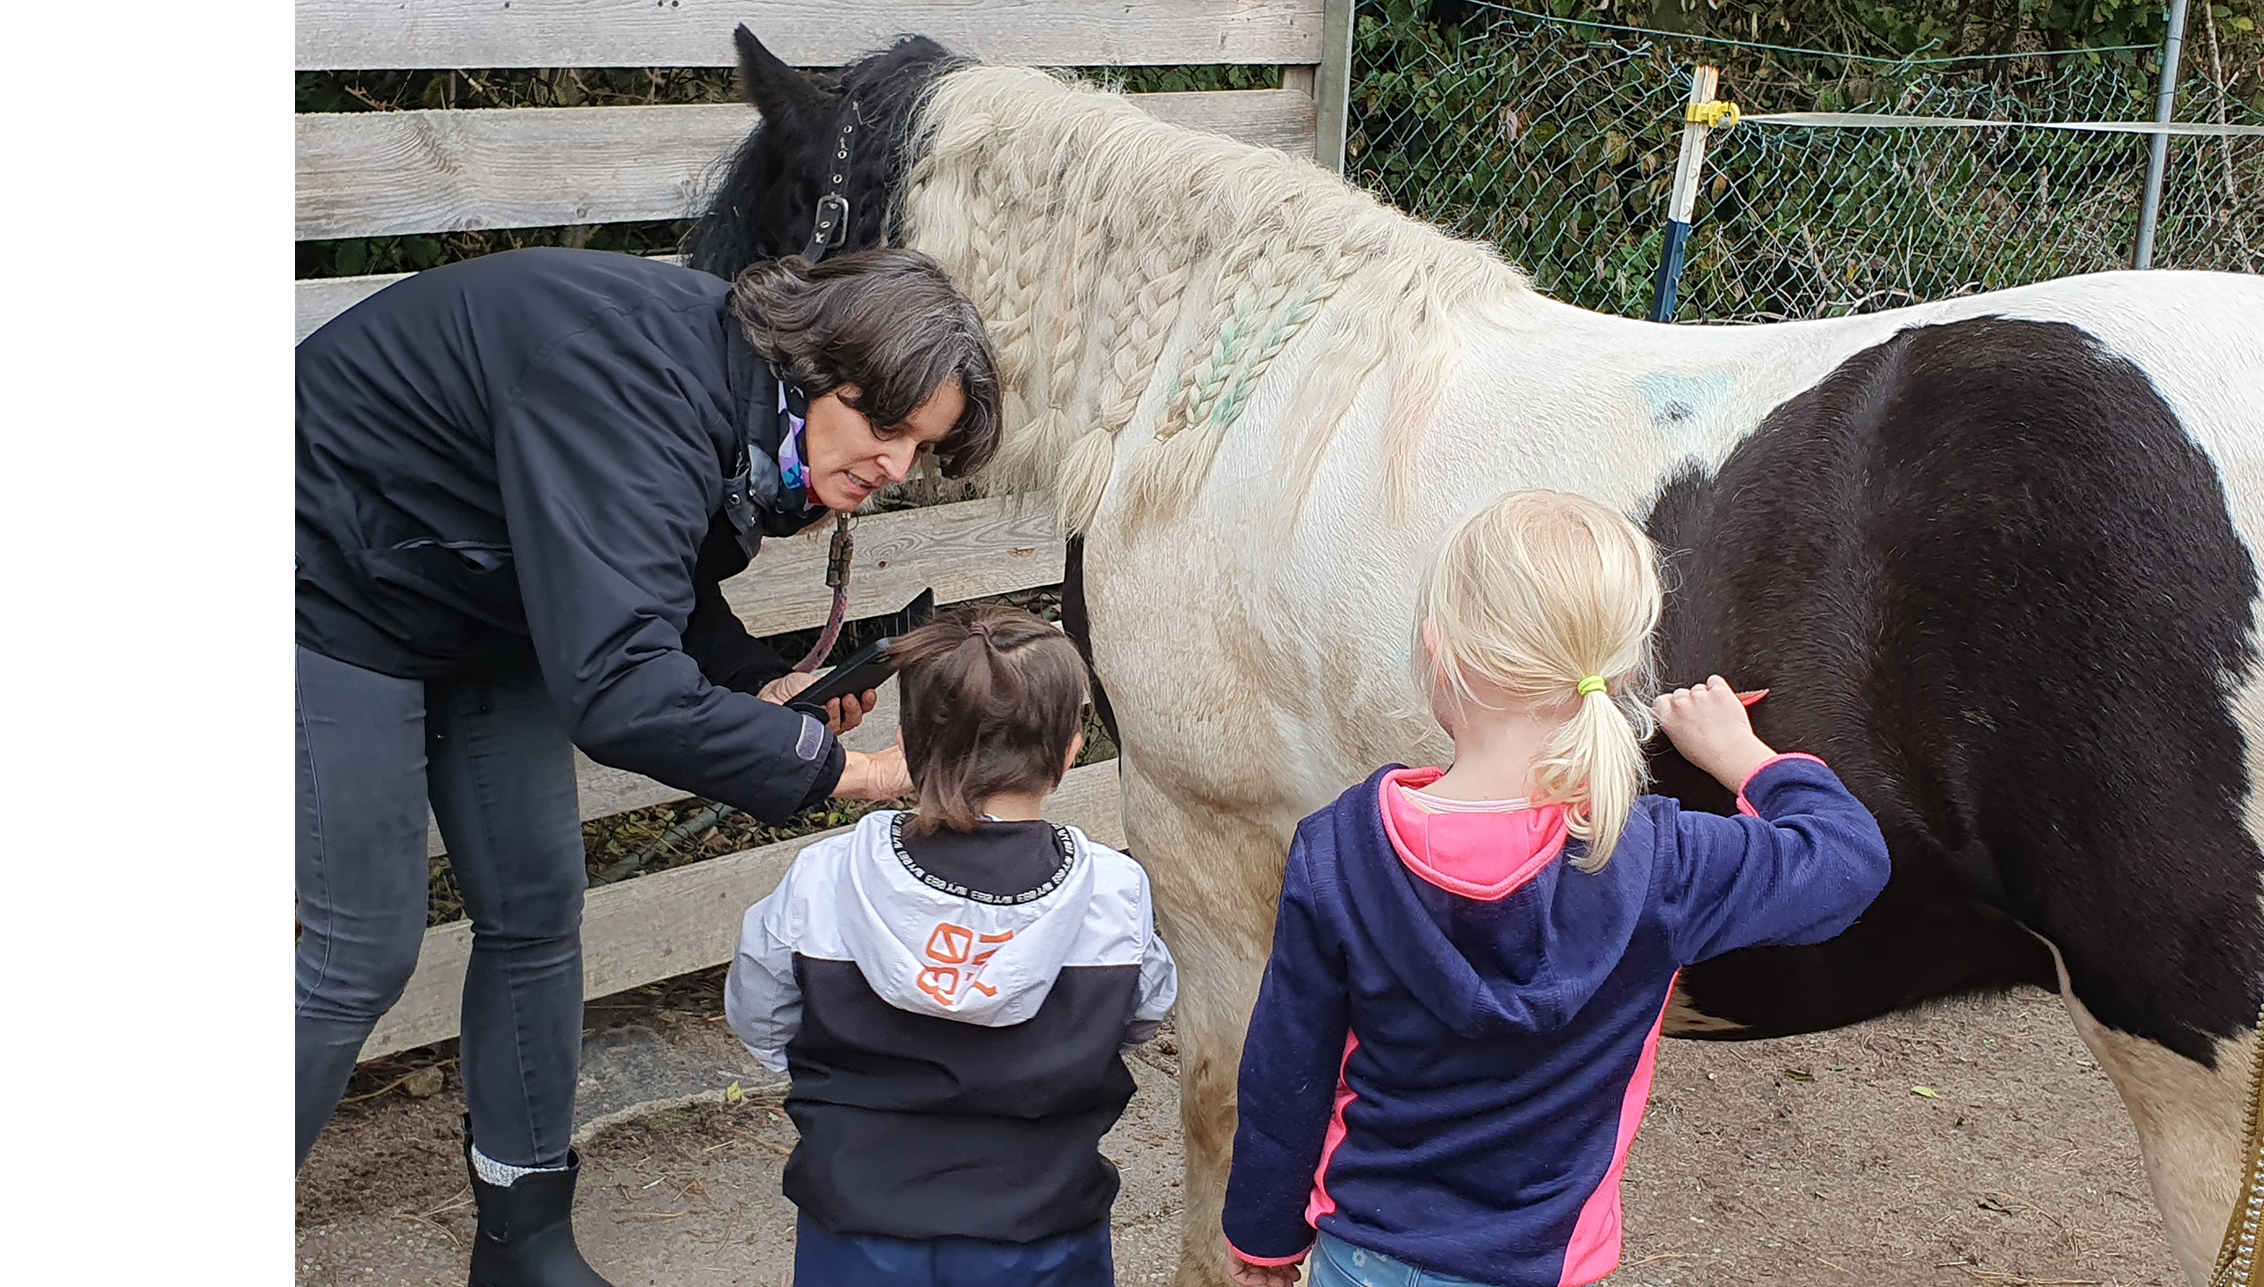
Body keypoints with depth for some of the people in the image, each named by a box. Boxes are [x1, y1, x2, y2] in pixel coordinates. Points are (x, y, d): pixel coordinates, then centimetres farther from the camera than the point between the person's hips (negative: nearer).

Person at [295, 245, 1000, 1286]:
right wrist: (836, 768, -40)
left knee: (535, 913, 8)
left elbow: (659, 585, 7)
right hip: (342, 599, -9)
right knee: (363, 949, -5)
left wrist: (764, 688, -11)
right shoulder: (638, 381, -38)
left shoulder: (743, 414, -9)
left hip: (484, 609, 9)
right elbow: (617, 686, -45)